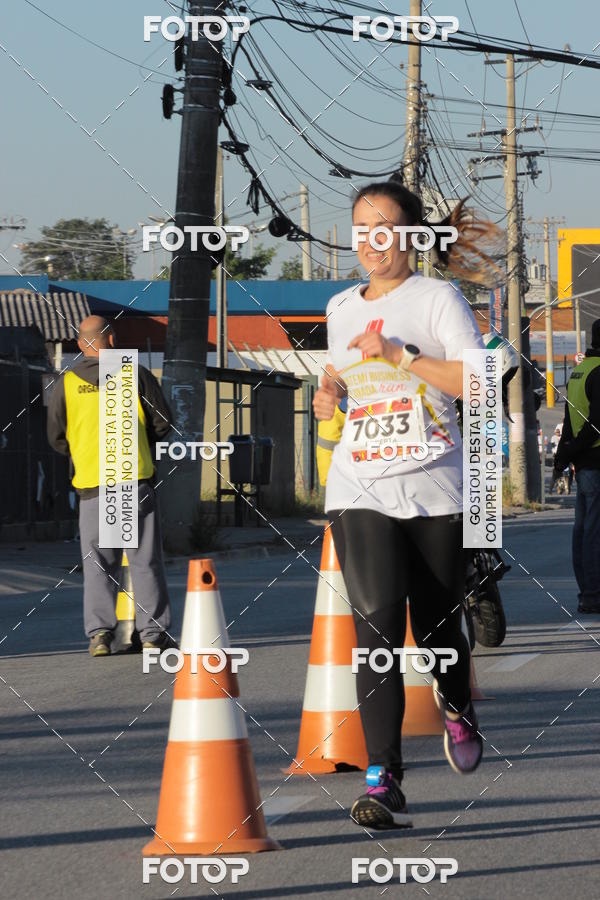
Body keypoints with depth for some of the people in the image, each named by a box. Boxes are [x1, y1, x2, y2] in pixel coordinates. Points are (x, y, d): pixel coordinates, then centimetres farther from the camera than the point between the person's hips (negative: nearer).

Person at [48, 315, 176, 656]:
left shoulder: (67, 383, 3)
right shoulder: (135, 375, 0)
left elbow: (56, 437, 9)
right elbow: (163, 422, 3)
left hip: (91, 485, 1)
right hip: (136, 480, -1)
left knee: (98, 563, 6)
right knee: (146, 560, 4)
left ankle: (100, 632, -2)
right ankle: (153, 632, 3)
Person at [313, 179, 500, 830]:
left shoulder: (436, 298, -1)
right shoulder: (341, 308, 14)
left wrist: (400, 356, -18)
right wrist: (330, 395, 11)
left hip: (434, 489, -2)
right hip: (360, 490, 2)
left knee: (436, 627, 8)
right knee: (376, 626, -14)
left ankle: (458, 711, 44)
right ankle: (383, 783, -19)